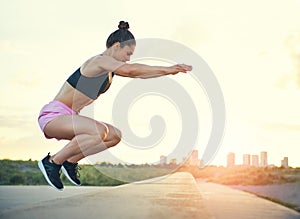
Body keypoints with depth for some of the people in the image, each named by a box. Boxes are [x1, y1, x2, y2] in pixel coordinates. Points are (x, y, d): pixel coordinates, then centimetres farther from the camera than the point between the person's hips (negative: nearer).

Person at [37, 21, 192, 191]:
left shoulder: (109, 68, 13)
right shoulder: (99, 61, -16)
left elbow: (138, 73, 14)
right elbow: (130, 70, -30)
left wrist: (170, 71, 5)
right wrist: (166, 69, -26)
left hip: (67, 117, 10)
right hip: (53, 115, -10)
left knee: (115, 136, 7)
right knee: (99, 131, -33)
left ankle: (70, 162, 10)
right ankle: (52, 162, -17)